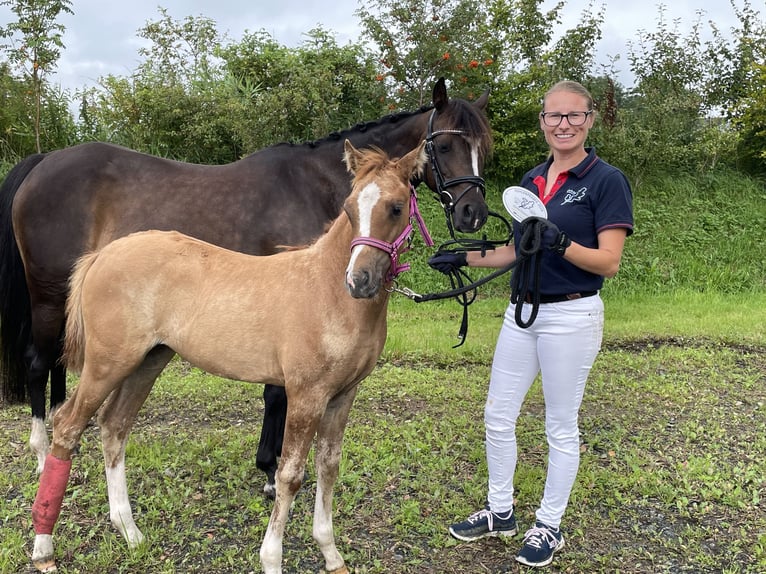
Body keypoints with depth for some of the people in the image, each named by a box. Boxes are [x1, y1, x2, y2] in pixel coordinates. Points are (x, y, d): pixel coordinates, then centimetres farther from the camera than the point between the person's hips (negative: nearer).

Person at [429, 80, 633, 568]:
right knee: (497, 417, 12)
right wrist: (465, 258, 5)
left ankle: (549, 527, 26)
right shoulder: (532, 180, 10)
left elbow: (609, 263, -15)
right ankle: (500, 512, 31)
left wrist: (561, 243, -31)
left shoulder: (607, 180, -9)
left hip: (571, 316, -7)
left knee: (561, 426, 8)